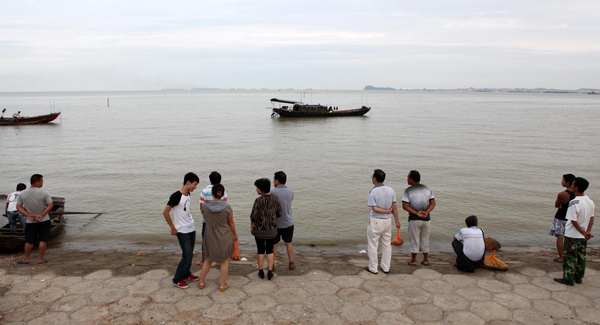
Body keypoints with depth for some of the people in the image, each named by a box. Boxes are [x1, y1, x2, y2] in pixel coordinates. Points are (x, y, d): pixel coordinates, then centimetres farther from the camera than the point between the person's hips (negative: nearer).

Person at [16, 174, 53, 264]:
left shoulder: (22, 194, -3)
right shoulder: (44, 193, -14)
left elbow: (19, 207, 0)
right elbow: (50, 205, -14)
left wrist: (28, 215, -6)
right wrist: (42, 215, -12)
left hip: (30, 222, 3)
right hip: (44, 220, -3)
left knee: (29, 241, 13)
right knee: (43, 240, 5)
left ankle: (26, 259, 22)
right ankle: (41, 259, 10)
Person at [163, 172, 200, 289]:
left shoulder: (188, 195, 5)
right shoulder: (176, 196, -19)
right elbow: (165, 212, -17)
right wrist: (173, 228, -12)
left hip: (191, 229, 8)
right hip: (182, 231, -8)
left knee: (189, 254, 16)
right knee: (187, 256, -5)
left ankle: (186, 274, 32)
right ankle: (177, 279, 9)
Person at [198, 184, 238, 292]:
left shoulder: (205, 206, -12)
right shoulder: (227, 207, -17)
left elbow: (205, 218, 7)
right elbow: (231, 223, -6)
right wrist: (235, 235, 8)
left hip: (210, 237, 2)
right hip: (224, 237, -2)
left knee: (208, 260, 20)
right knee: (224, 261, 14)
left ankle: (201, 282, 30)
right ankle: (223, 284, 20)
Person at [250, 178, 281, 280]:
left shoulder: (258, 201, -20)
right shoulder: (275, 199, -9)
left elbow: (253, 216, -14)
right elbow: (279, 214, 0)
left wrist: (251, 228, 2)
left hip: (259, 230, -2)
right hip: (272, 230, 2)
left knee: (260, 250, 15)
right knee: (270, 250, 16)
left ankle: (261, 272, 23)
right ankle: (270, 273, 17)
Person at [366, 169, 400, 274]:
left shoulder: (372, 192, -18)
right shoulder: (391, 190, -2)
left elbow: (374, 209, -20)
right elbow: (394, 207, 1)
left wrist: (388, 211, -9)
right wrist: (397, 220, 9)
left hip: (376, 221, -5)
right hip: (388, 220, 5)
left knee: (373, 245, 9)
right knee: (387, 245, 15)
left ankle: (373, 268, 17)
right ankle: (386, 268, 23)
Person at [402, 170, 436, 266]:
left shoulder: (408, 190, -10)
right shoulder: (427, 189, 5)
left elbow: (405, 206, -16)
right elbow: (433, 203, 0)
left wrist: (416, 213, -18)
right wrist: (426, 212, -11)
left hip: (414, 219, -4)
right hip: (426, 219, 4)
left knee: (414, 239, 7)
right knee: (425, 239, 15)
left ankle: (413, 260, 14)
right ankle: (425, 260, 23)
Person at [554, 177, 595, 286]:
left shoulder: (574, 203, -24)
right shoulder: (590, 201, 1)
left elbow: (574, 221, -21)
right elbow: (591, 218, 5)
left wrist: (584, 233, -10)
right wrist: (588, 231, 0)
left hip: (572, 235, -7)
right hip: (583, 237, 7)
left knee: (570, 257, 3)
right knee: (581, 256, 16)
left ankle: (568, 278, 10)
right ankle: (579, 277, 27)